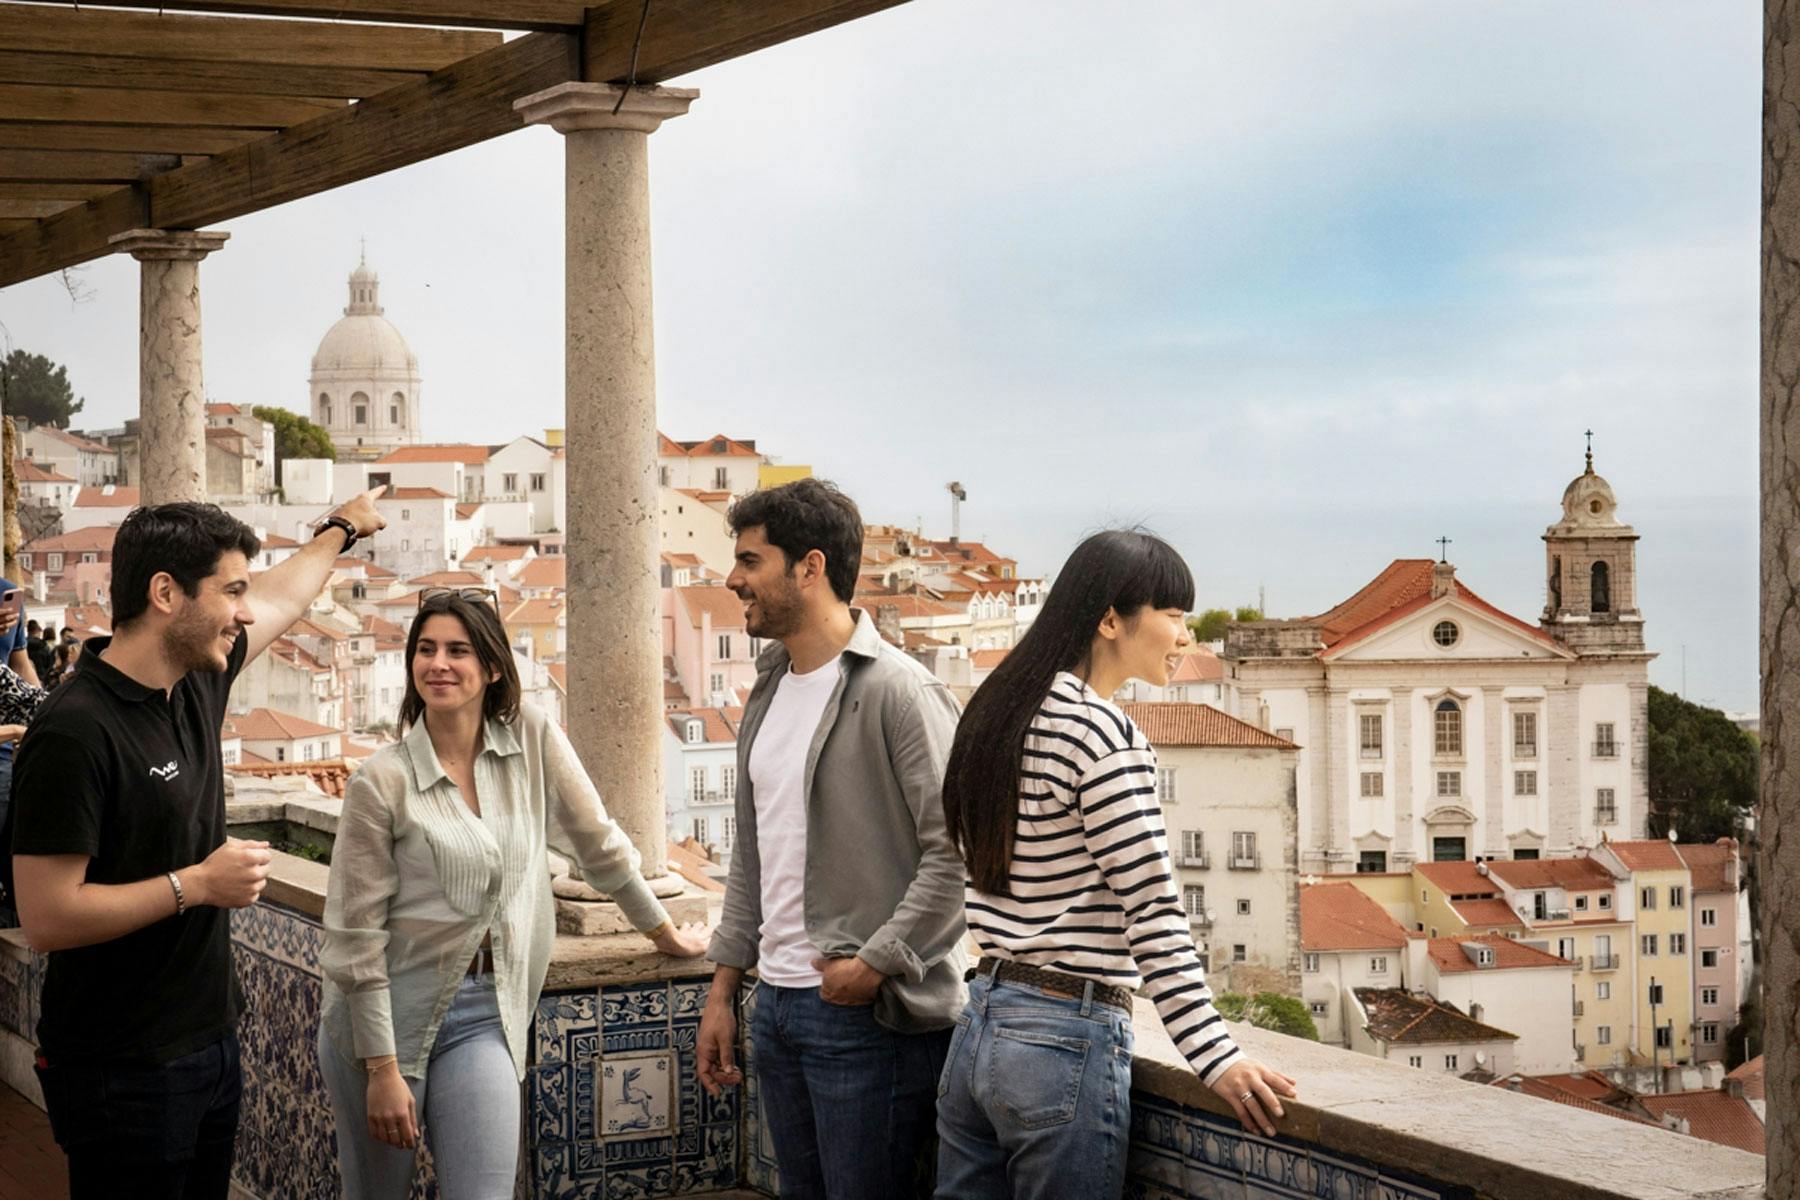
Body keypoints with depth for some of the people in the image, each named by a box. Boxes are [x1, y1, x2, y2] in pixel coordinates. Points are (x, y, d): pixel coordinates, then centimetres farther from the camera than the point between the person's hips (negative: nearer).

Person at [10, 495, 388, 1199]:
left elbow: (281, 599, 26)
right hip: (123, 1073, -8)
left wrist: (342, 529, 40)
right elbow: (45, 918, -25)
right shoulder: (77, 731, -22)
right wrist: (196, 884, -18)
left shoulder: (197, 682, 4)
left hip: (209, 1044, 8)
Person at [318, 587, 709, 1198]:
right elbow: (356, 935, -10)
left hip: (485, 1017, 2)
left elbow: (597, 844, 11)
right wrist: (382, 1069, -12)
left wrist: (666, 933, 19)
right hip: (385, 1014, -2)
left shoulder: (534, 740, -2)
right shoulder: (381, 781, -10)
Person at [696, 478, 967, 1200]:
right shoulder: (769, 691, 14)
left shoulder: (898, 691, -13)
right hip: (778, 1002, 8)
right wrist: (723, 990, 17)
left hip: (868, 1010, -8)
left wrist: (876, 963, -18)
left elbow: (956, 851, -18)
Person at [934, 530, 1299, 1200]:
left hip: (979, 1027, 9)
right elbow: (1152, 912, -17)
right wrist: (1216, 1059, -16)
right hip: (1066, 1038, -8)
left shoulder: (996, 716, 12)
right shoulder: (1101, 731, -14)